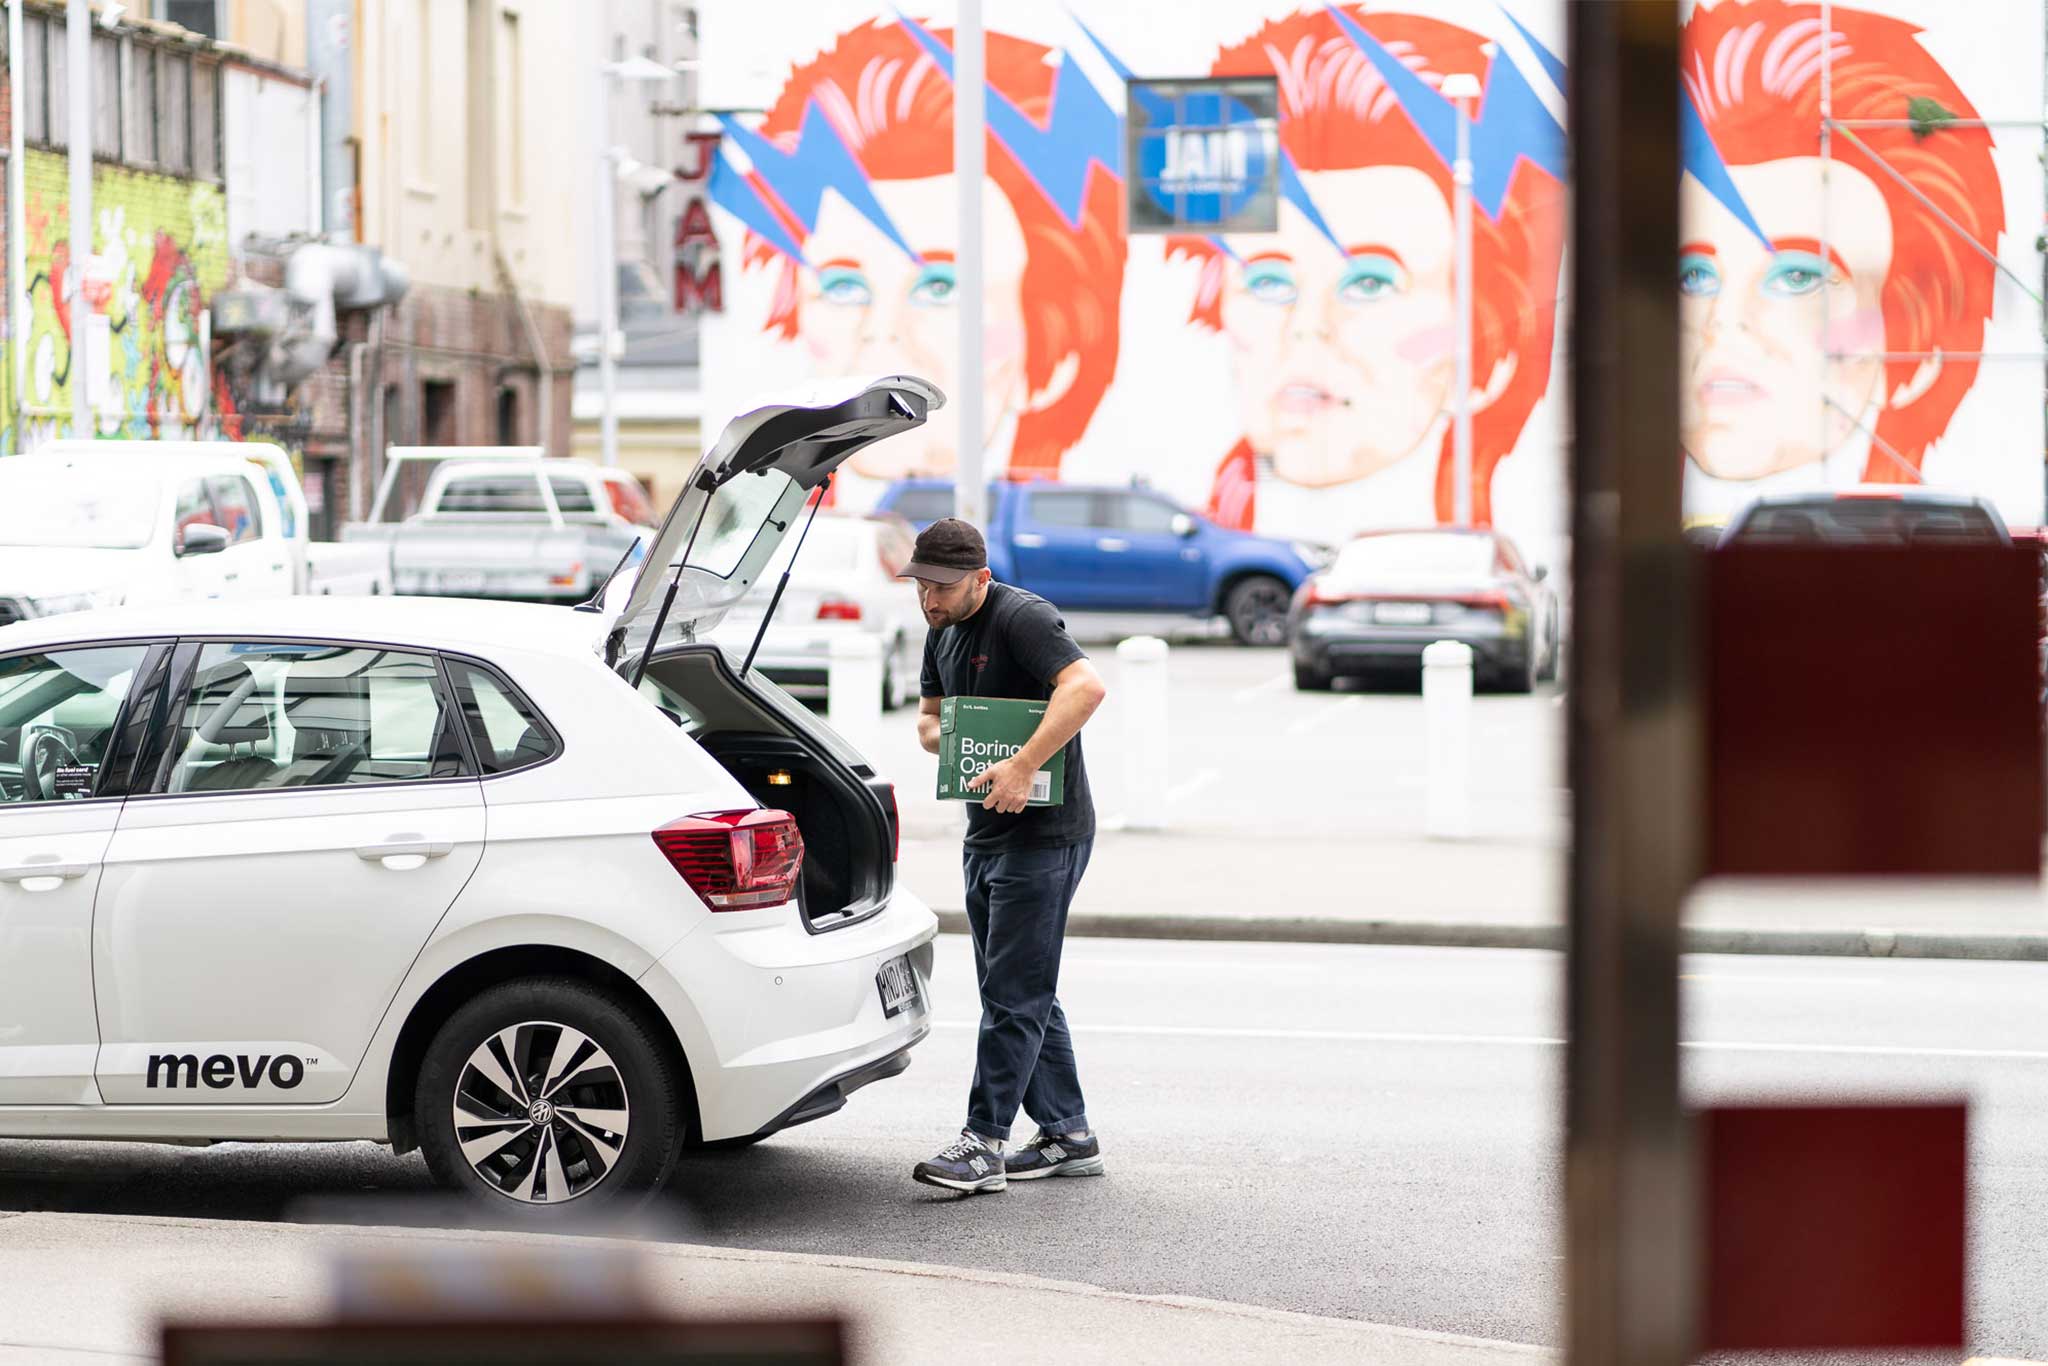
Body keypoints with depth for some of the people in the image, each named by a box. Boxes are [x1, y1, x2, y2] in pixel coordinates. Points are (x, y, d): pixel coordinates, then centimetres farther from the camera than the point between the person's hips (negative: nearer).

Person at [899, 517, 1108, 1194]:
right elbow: (929, 716, 24)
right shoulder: (943, 631, 13)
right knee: (1017, 993, 12)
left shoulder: (1023, 618, -16)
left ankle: (983, 1143, -9)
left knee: (1014, 994, -9)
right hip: (985, 834, 10)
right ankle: (1069, 1136, 19)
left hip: (1044, 834, -10)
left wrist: (1022, 766, -35)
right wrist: (944, 739, -1)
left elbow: (1086, 686, -31)